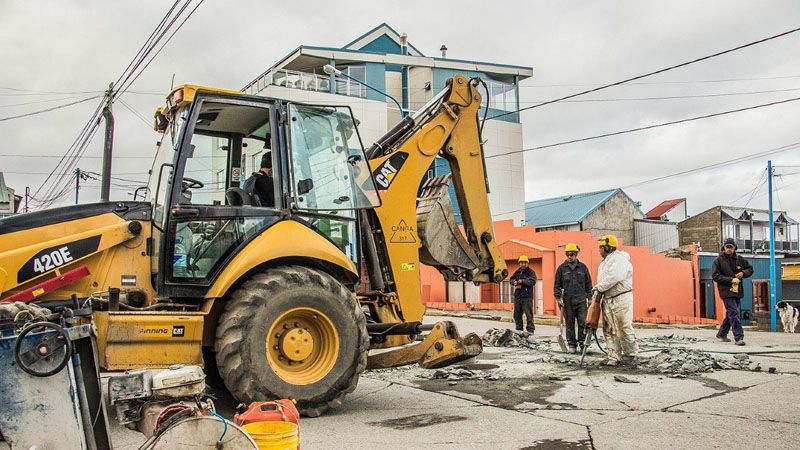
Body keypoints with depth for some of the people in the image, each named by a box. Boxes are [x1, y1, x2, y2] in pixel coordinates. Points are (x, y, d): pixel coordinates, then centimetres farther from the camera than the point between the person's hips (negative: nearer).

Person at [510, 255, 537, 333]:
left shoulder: (530, 272, -3)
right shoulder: (517, 271, 15)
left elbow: (533, 281, -16)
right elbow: (512, 279, 18)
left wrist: (522, 281, -20)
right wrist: (514, 282, -4)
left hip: (527, 297, -6)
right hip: (517, 296, 7)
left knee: (529, 314, -8)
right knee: (517, 314, 12)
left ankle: (530, 330, -3)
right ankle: (519, 330, 21)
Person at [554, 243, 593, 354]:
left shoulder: (583, 267, 8)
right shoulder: (561, 268, 6)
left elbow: (588, 283, 13)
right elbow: (557, 284, 7)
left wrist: (589, 297, 8)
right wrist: (558, 298, -2)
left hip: (581, 301, 0)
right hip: (567, 302, 0)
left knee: (582, 323, -4)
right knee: (569, 324, 4)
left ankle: (582, 343, 6)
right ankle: (572, 345, 12)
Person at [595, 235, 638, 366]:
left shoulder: (619, 259, -12)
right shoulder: (605, 262, 20)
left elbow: (614, 277, -25)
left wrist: (599, 287, -16)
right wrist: (597, 291, 5)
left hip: (621, 299, -10)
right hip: (607, 299, 10)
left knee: (623, 328, -4)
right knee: (609, 330, 5)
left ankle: (630, 353, 14)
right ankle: (614, 357, 8)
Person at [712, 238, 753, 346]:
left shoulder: (739, 259, 8)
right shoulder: (719, 260, -5)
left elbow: (750, 269, 19)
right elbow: (715, 276, -10)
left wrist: (743, 273, -4)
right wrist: (731, 280, -17)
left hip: (738, 291, 6)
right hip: (726, 291, -6)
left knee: (730, 314, 14)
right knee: (734, 313, -13)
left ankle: (722, 334, 29)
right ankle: (739, 337, -13)